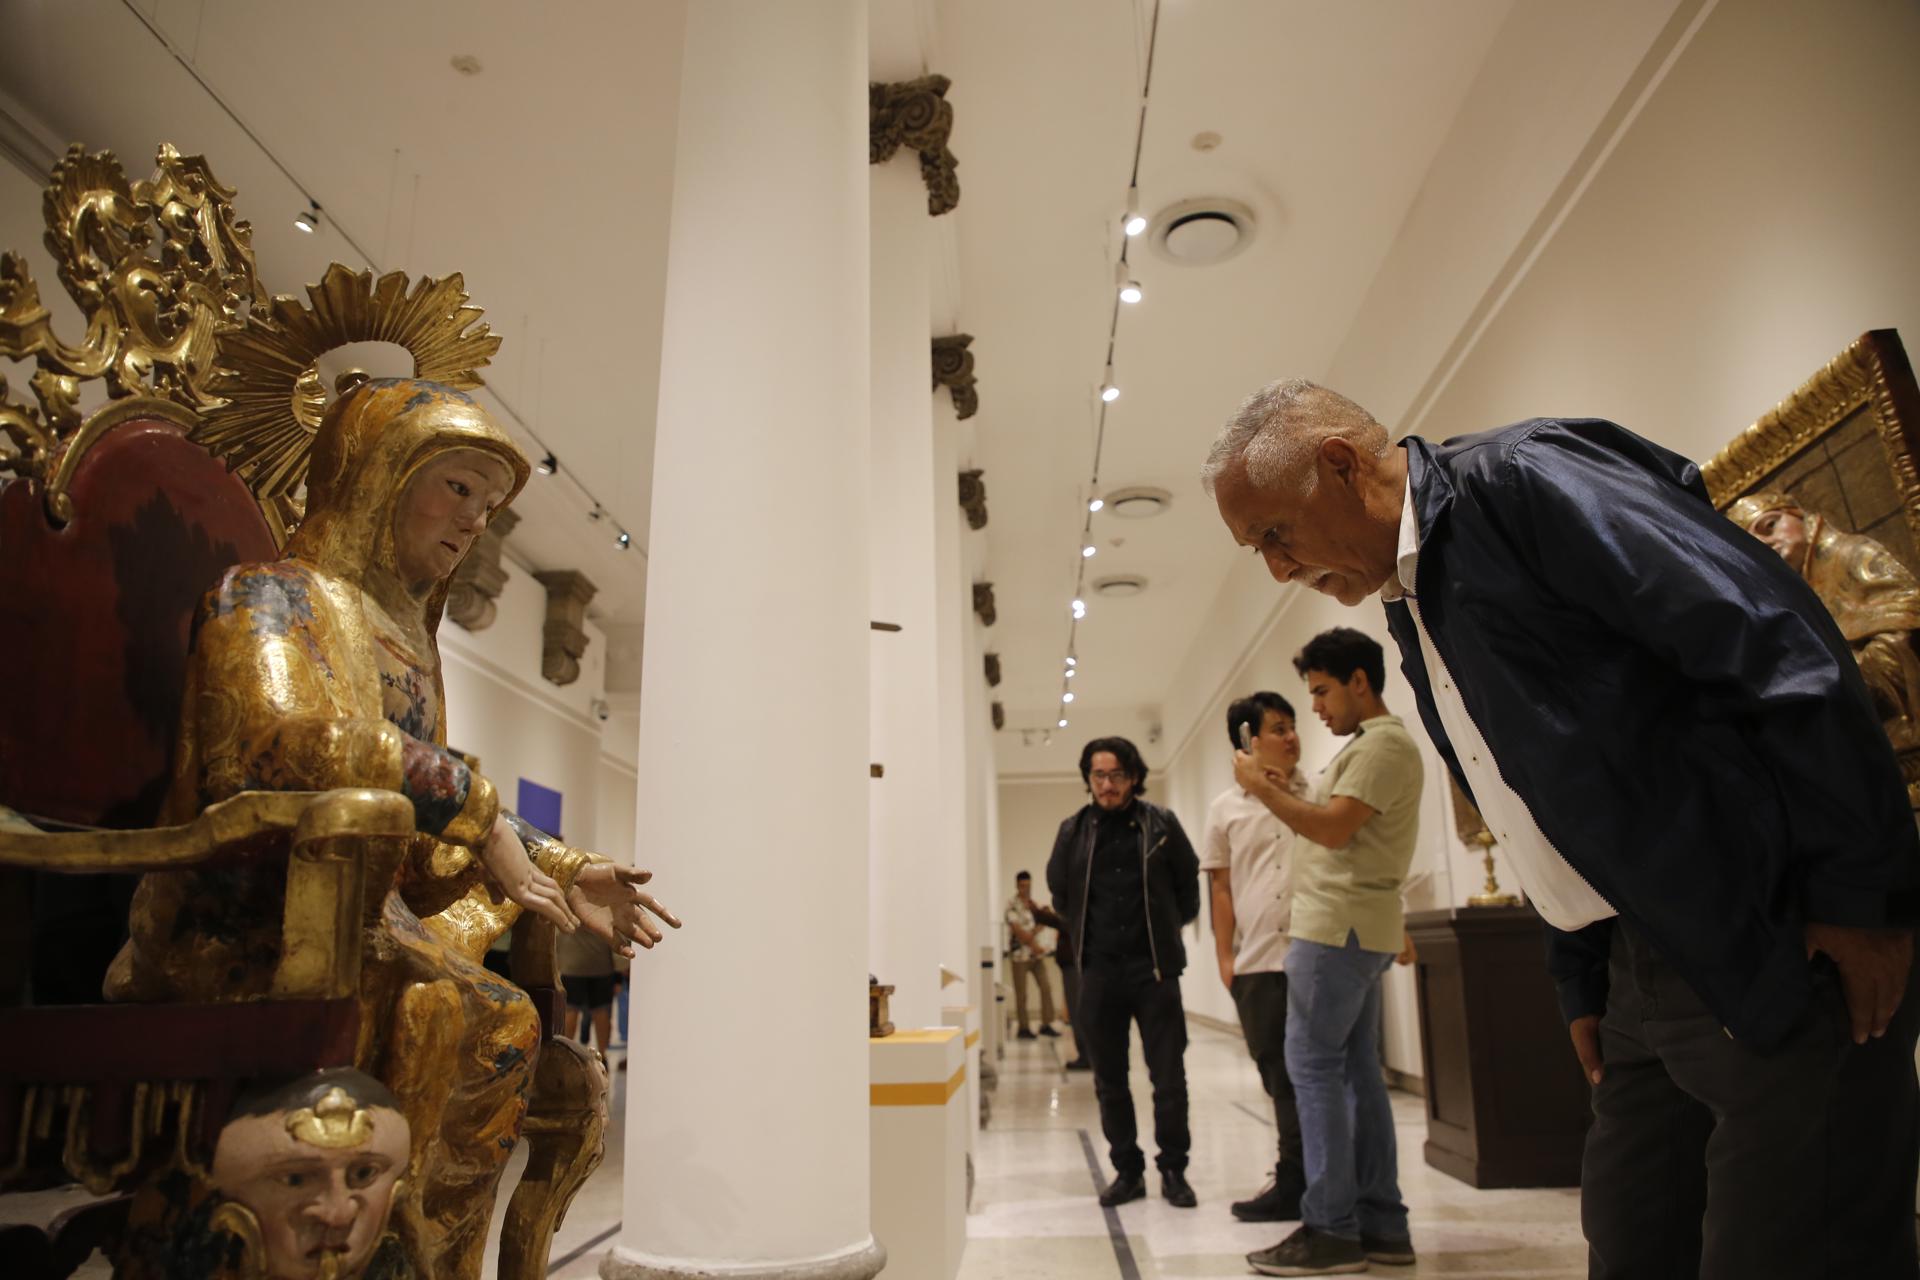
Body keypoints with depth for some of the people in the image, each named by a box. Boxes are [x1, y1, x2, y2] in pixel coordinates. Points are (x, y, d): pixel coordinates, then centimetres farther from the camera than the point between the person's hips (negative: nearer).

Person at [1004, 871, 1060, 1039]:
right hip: (1019, 954, -6)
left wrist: (1032, 934, -14)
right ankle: (1023, 1028, 9)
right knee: (1021, 994, -1)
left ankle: (1046, 1025, 11)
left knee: (1046, 987, 3)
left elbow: (1040, 923, 6)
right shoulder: (1012, 904, -8)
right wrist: (1034, 945, -11)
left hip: (1036, 953, 6)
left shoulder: (1033, 903, 13)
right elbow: (1017, 929, -13)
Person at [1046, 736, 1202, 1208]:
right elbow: (1060, 890, 16)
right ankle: (1128, 1171, 23)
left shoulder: (1161, 824, -1)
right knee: (1109, 1082, 9)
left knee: (1169, 1078, 2)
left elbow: (1188, 884, 10)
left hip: (1154, 969, -2)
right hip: (1099, 973, 2)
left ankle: (1173, 1171, 18)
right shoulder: (1074, 831, 3)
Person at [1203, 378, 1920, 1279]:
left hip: (1777, 952, -8)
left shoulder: (1524, 480, -13)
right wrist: (1581, 987, 17)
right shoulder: (1410, 606, 13)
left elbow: (1781, 644, -19)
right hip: (1640, 969, 8)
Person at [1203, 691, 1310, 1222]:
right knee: (1279, 1074, 11)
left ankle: (1299, 1183, 14)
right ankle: (1299, 1182, 25)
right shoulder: (1226, 809, 7)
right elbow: (1220, 888, 8)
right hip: (1257, 961, 2)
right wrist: (1225, 957, 3)